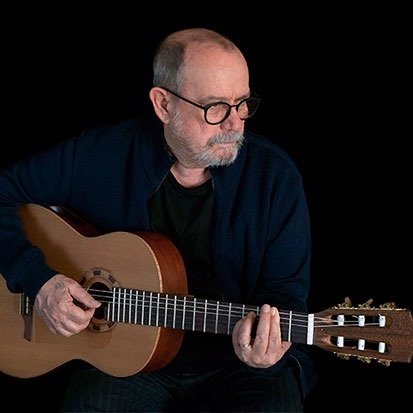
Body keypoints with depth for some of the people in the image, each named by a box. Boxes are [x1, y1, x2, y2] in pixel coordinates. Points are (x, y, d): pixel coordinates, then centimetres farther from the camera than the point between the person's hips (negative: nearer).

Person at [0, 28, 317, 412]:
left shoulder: (274, 175, -8)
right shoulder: (101, 155, -7)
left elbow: (285, 294, -4)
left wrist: (268, 351, -26)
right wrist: (37, 280, -14)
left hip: (233, 365, 0)